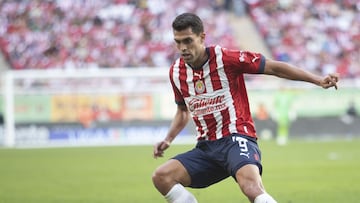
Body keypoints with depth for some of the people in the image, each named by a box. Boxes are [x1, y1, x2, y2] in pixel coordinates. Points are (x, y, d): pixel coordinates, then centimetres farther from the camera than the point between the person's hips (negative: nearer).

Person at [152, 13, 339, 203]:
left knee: (251, 186, -35)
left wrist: (317, 80, -12)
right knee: (161, 177, -15)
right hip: (206, 147, 6)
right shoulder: (176, 72, 7)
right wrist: (168, 140, 11)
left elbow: (273, 67, -5)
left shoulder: (225, 58, -9)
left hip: (236, 139, -6)